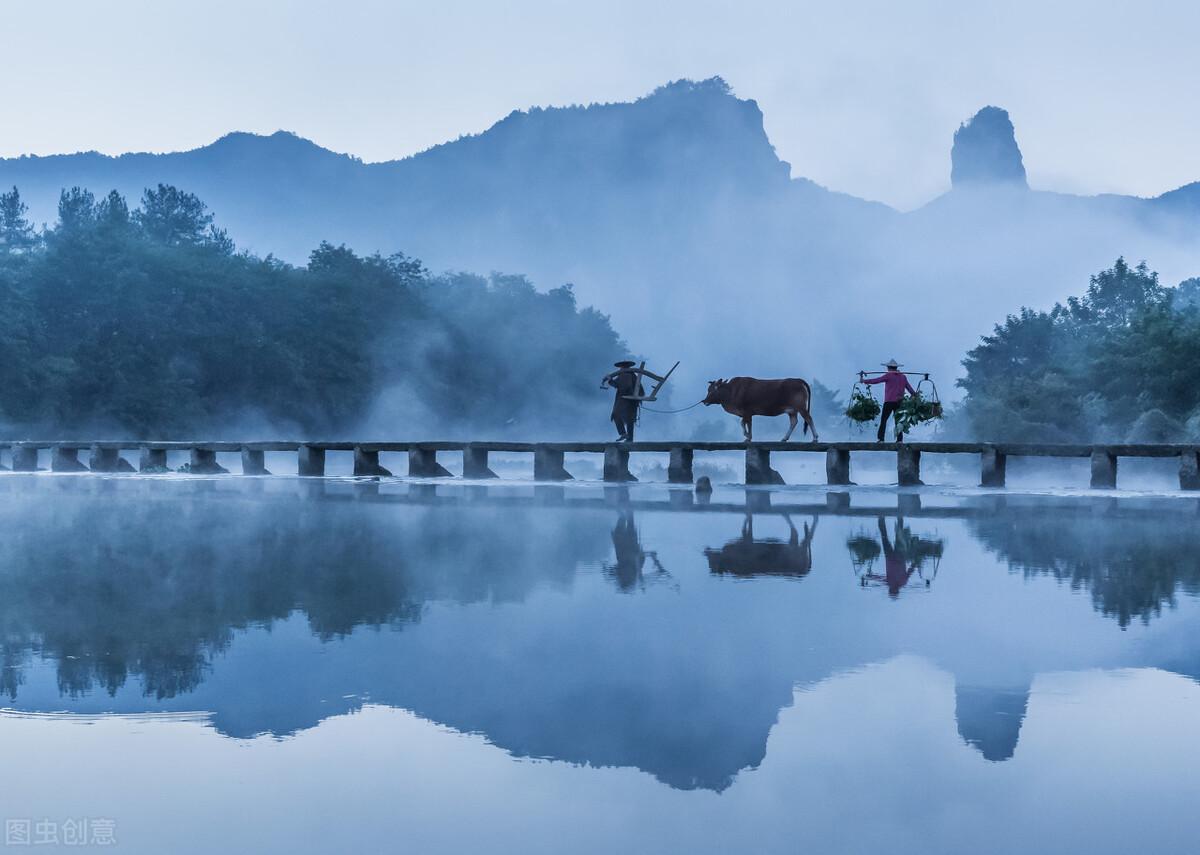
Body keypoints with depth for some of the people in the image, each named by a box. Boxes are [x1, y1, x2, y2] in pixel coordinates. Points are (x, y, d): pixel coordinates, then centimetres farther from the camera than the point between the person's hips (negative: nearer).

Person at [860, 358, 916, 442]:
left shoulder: (888, 376, -6)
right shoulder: (903, 377, 8)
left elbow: (876, 380, -7)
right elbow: (909, 388, 14)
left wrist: (864, 380, 2)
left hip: (889, 402, -5)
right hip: (899, 402, 5)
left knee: (883, 420, 1)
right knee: (898, 421, 10)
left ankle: (881, 439, -6)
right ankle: (900, 439, 3)